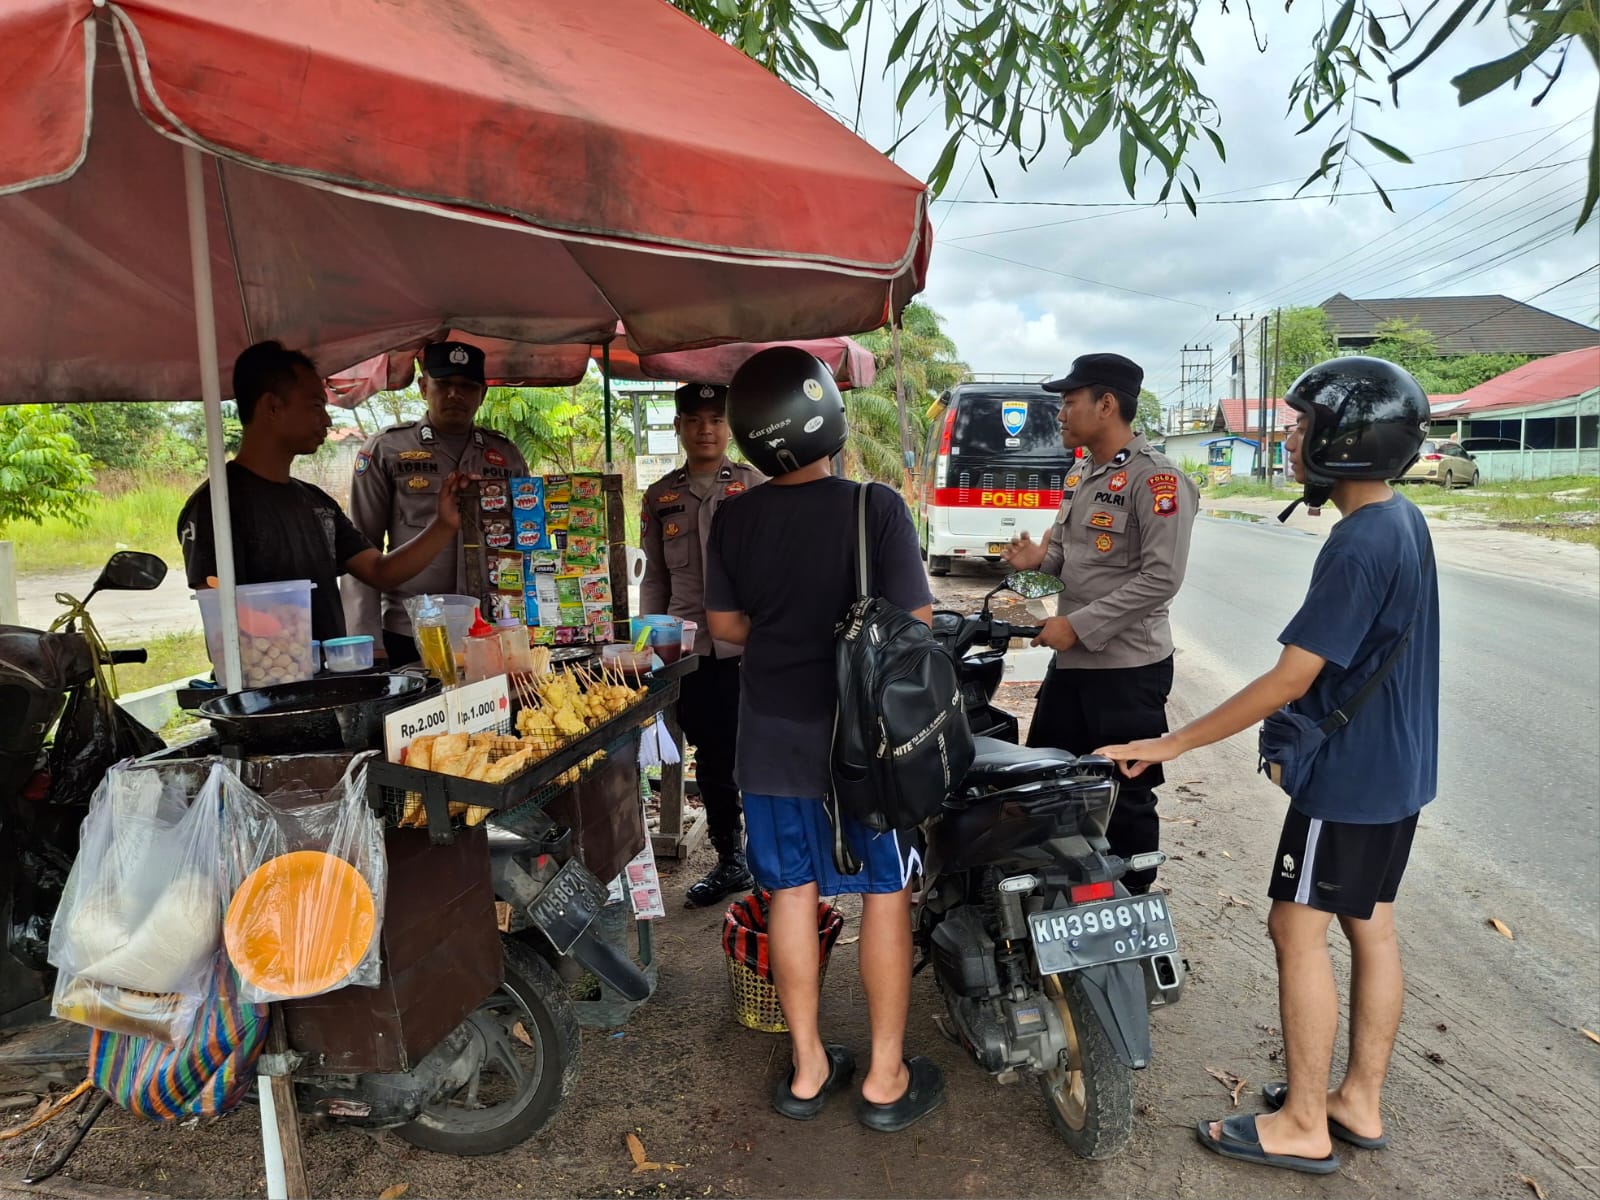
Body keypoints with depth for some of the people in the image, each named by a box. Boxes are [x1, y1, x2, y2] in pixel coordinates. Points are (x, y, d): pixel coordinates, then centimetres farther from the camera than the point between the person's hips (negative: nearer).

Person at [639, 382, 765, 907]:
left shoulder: (755, 486, 1)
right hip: (689, 651, 4)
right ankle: (729, 859, 29)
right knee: (711, 760, 13)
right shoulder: (660, 497, 10)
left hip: (749, 648, -3)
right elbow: (655, 578, 14)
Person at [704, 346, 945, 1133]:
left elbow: (724, 624, 6)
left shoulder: (734, 519, -3)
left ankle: (806, 1068, 28)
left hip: (771, 738, 4)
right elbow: (915, 623, -14)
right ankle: (886, 1080, 21)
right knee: (885, 893, 10)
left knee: (792, 892, 14)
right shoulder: (873, 507, -16)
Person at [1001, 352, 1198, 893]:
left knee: (1126, 800, 4)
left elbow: (1162, 577, -21)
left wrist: (1078, 625, -20)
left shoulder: (1155, 479, -14)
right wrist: (1039, 557, 1)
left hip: (1127, 667, -9)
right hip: (1071, 662, 9)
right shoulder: (1080, 473, 13)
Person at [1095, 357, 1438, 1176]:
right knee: (1369, 926, 16)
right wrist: (1303, 729, 18)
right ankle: (1359, 1103, 29)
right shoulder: (1404, 522, 6)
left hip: (1348, 774, -10)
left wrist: (1170, 745, -21)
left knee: (1298, 929, 1)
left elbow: (1289, 680, -25)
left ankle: (1304, 1126, 13)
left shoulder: (1359, 545, -24)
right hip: (1398, 768, 10)